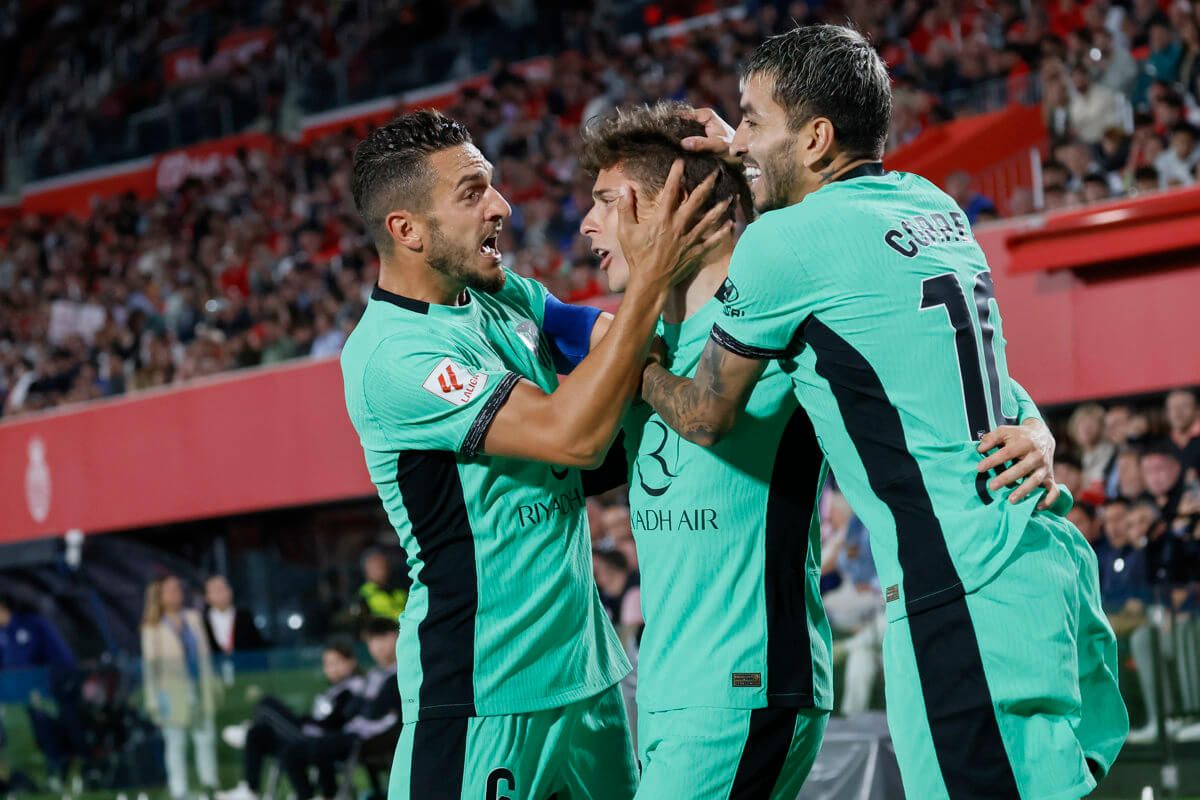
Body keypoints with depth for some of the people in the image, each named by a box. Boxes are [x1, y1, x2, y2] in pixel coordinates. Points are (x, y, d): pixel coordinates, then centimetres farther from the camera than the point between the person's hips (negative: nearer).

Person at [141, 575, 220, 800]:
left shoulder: (193, 618, 3)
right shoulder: (153, 628, -9)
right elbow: (149, 664, -8)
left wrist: (212, 684, 15)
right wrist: (153, 699, -10)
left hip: (199, 689, 4)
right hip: (173, 693, -4)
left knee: (205, 737, 10)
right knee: (176, 743, 2)